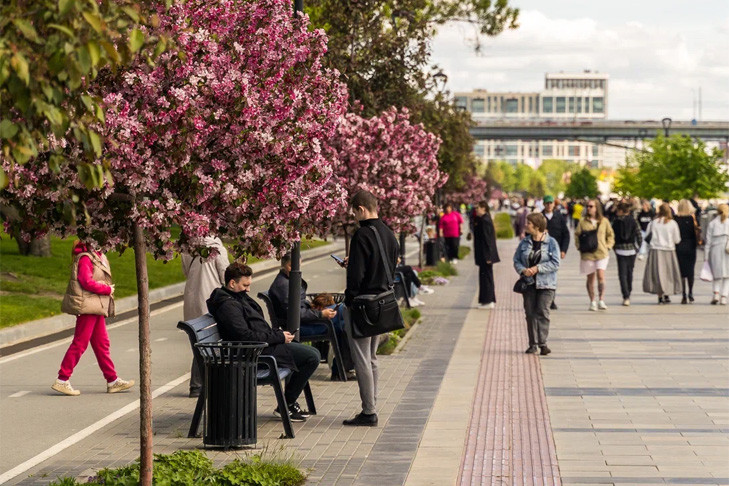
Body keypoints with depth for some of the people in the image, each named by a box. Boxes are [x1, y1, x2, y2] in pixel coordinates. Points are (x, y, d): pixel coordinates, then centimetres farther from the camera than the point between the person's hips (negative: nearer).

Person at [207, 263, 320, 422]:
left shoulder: (239, 297, 17)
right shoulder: (228, 305, -17)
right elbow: (245, 336, -25)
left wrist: (279, 333, 5)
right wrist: (279, 337, -18)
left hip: (264, 344, 11)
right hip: (257, 351, -11)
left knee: (313, 354, 15)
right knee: (312, 357, -16)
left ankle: (289, 402, 16)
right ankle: (286, 406, -6)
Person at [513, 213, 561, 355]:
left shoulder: (551, 242, -4)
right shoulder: (524, 243, 7)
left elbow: (555, 263, -9)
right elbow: (516, 260, 9)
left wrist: (538, 268, -17)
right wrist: (523, 270, -11)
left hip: (545, 284, -4)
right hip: (529, 283, 4)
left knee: (543, 312, -9)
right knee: (530, 312, 3)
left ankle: (542, 343, -7)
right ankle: (533, 344, 10)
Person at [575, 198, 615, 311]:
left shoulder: (604, 221, 5)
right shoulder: (583, 221, 4)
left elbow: (610, 235, 15)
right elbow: (577, 235, 9)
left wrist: (608, 246, 4)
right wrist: (579, 247, -2)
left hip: (602, 252, -1)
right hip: (587, 254, 1)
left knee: (601, 276, -15)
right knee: (590, 278, 6)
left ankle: (601, 300, -13)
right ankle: (592, 301, 16)